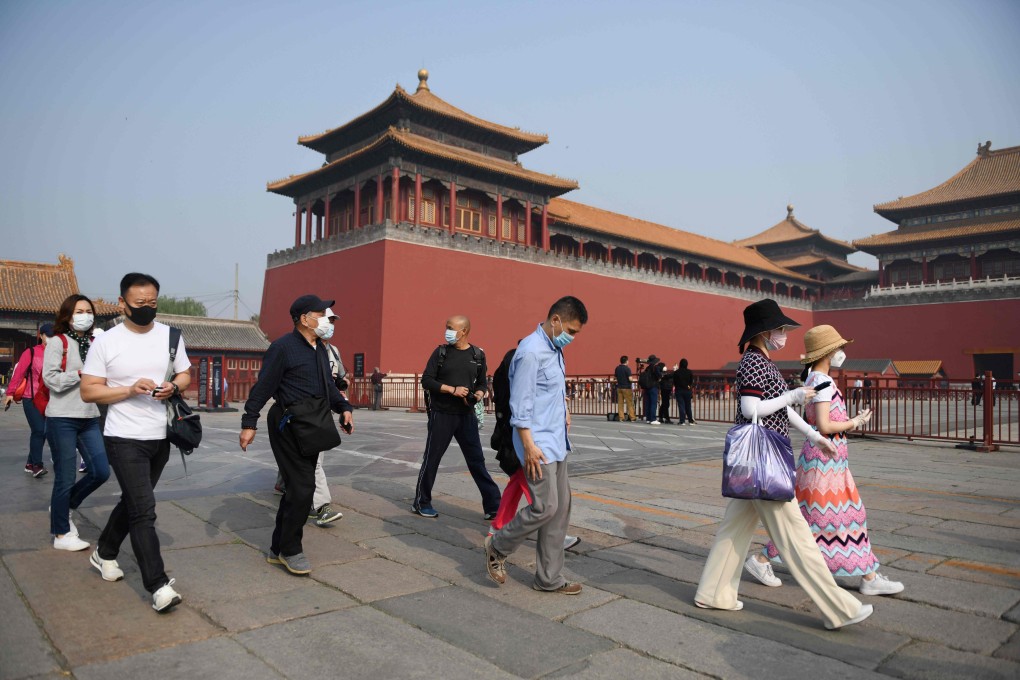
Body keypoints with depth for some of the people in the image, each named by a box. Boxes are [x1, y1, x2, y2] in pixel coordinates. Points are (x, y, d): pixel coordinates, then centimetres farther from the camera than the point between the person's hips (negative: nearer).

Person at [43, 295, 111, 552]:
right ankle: (61, 534, 18)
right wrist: (81, 373, -11)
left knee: (100, 472, 3)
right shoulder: (57, 342, -5)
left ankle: (63, 506, 30)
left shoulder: (94, 343, 10)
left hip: (90, 418, 6)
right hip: (62, 418, -5)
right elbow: (51, 378, -13)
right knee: (65, 478, 2)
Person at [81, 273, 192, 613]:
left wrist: (174, 386, -12)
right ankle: (158, 585, -6)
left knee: (133, 502, 21)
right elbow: (89, 391, -7)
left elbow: (185, 375, 11)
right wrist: (131, 389, -22)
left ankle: (104, 553, 44)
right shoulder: (106, 342, -7)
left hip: (161, 437, 5)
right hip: (125, 439, -5)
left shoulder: (171, 336, 4)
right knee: (144, 511, -10)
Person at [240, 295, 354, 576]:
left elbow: (328, 385, 22)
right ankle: (290, 551, 11)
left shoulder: (320, 349, 14)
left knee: (297, 489, 13)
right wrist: (249, 423, -16)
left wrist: (343, 408, 8)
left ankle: (278, 549, 26)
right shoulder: (283, 347, -12)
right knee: (302, 488, -8)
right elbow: (262, 387, -13)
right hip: (288, 425, -9)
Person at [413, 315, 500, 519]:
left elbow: (482, 384, 11)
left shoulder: (478, 355, 5)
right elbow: (426, 380, -6)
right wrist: (453, 390, -17)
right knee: (432, 458, 7)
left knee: (477, 460, 4)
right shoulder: (441, 352, -2)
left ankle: (493, 506, 9)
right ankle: (421, 503, 22)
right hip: (441, 414, -2)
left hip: (466, 415, 2)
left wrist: (476, 396, -11)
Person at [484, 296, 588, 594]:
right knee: (545, 507, -8)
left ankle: (549, 578, 20)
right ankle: (498, 547, 16)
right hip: (538, 443, -9)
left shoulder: (555, 349, 12)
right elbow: (520, 404, -20)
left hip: (556, 442, 10)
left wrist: (563, 409, 12)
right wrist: (529, 446, -21)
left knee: (561, 508, 10)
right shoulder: (531, 351, -18)